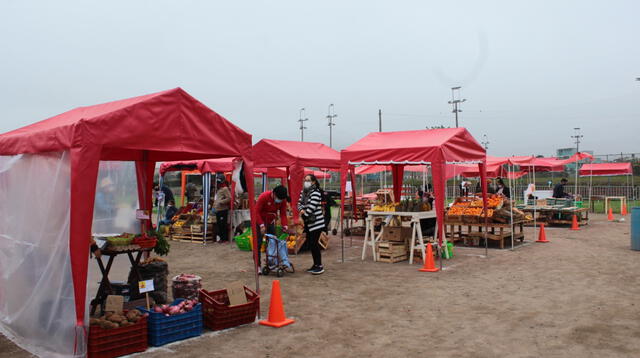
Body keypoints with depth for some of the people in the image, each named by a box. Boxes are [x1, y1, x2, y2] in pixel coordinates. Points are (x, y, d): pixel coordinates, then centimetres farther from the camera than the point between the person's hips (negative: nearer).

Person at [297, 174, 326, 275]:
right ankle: (315, 265, 22)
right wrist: (302, 210, -11)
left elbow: (312, 207, -21)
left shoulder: (315, 192, -14)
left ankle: (319, 266, 1)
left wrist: (304, 214, -14)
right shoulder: (303, 192, 11)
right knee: (310, 244, 11)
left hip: (316, 223, -8)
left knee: (314, 243, -8)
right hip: (308, 223, 8)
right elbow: (299, 203, 9)